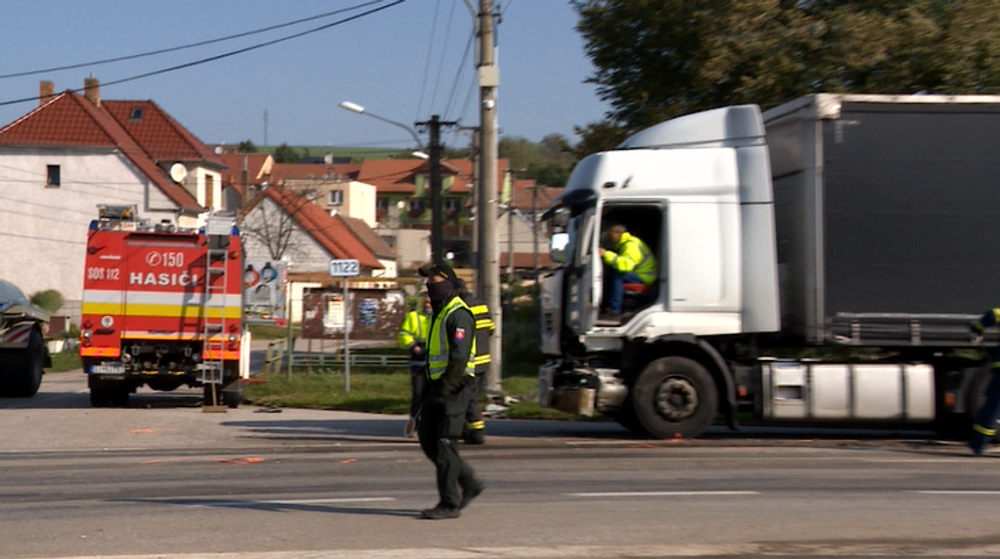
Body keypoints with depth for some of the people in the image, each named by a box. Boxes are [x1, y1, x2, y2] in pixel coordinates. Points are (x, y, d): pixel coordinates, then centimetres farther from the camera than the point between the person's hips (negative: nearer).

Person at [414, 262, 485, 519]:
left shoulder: (458, 314, -14)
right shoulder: (439, 313, 18)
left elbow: (459, 357, -21)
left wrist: (444, 390, -22)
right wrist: (431, 390, 17)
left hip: (454, 389, -10)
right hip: (438, 387, 10)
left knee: (445, 444, -7)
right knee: (428, 440, 10)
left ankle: (449, 503, -2)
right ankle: (469, 484, 19)